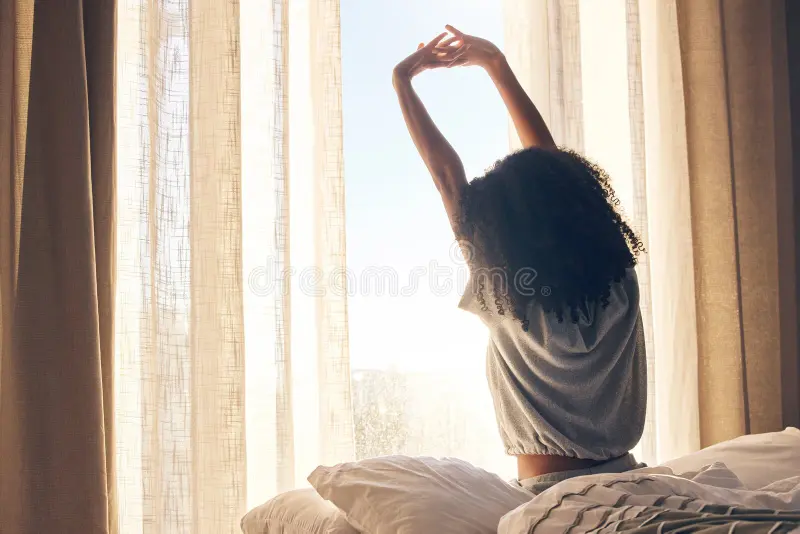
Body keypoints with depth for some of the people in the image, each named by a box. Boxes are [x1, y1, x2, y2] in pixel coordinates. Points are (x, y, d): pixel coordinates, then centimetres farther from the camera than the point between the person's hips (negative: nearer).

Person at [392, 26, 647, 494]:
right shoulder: (618, 285, -9)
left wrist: (403, 81, -2)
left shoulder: (511, 305, -19)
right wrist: (496, 64, 5)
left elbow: (448, 177, -12)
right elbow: (550, 164, -2)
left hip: (552, 497, -3)